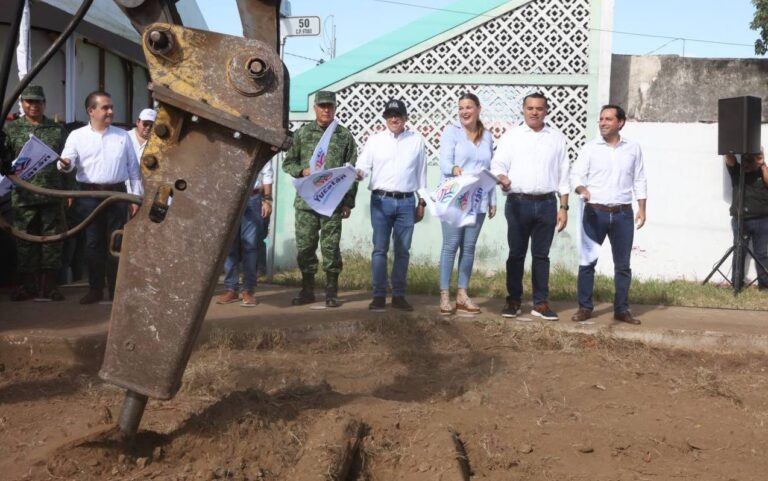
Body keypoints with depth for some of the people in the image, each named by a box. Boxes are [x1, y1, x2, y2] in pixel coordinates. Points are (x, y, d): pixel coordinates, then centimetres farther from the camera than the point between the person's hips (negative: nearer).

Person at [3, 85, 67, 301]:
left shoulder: (58, 129, 10)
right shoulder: (11, 128, 6)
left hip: (53, 194, 1)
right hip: (24, 195, -1)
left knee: (52, 240, 3)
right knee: (25, 241, 4)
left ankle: (48, 285, 10)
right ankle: (28, 285, 13)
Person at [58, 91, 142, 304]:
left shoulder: (122, 136, 9)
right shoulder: (77, 136, 4)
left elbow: (133, 168, 10)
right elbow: (68, 161, -5)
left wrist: (136, 196, 5)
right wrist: (66, 165, -30)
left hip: (117, 193, 1)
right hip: (90, 195, -1)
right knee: (93, 243, 3)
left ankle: (116, 290, 11)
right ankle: (95, 289, 12)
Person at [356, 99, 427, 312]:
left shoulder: (417, 140, 8)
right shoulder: (375, 140, 6)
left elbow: (421, 173, 10)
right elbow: (364, 165, -1)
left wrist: (422, 202, 10)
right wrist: (359, 173, -25)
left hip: (406, 202, 1)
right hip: (381, 200, -1)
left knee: (402, 250, 6)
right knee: (380, 249, 0)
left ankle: (399, 295, 13)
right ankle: (379, 295, 5)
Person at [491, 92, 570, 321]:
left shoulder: (557, 138, 10)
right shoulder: (511, 136, 5)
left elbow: (563, 175, 10)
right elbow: (498, 164, -2)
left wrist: (563, 207, 5)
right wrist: (501, 177, -25)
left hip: (547, 204, 1)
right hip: (518, 203, -1)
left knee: (541, 254, 6)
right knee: (516, 253, 4)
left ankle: (541, 303, 12)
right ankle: (513, 300, 13)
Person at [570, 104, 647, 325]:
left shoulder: (633, 148, 7)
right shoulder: (590, 148, 0)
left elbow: (639, 181, 10)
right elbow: (576, 175, -4)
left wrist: (642, 209, 4)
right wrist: (581, 189, -26)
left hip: (623, 214, 2)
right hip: (595, 212, -1)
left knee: (622, 264, 7)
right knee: (587, 261, -1)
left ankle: (621, 309, 16)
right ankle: (585, 307, 8)